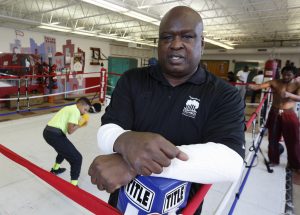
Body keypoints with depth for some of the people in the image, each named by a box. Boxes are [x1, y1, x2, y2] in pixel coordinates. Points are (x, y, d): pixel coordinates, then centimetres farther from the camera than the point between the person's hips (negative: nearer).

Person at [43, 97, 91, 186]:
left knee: (65, 149, 38)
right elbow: (70, 130, -14)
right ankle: (74, 185, 2)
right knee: (77, 158, -2)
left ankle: (55, 168, 57)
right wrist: (80, 124, 2)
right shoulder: (75, 111, -7)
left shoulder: (69, 108, 21)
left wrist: (79, 121, 14)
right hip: (55, 135, -10)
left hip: (47, 132, 10)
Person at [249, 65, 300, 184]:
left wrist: (289, 95, -38)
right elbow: (261, 85, -19)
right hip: (275, 114, 1)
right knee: (273, 139, 10)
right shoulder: (275, 82, -3)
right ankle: (273, 160, 28)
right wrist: (254, 86, -41)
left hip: (289, 115, -1)